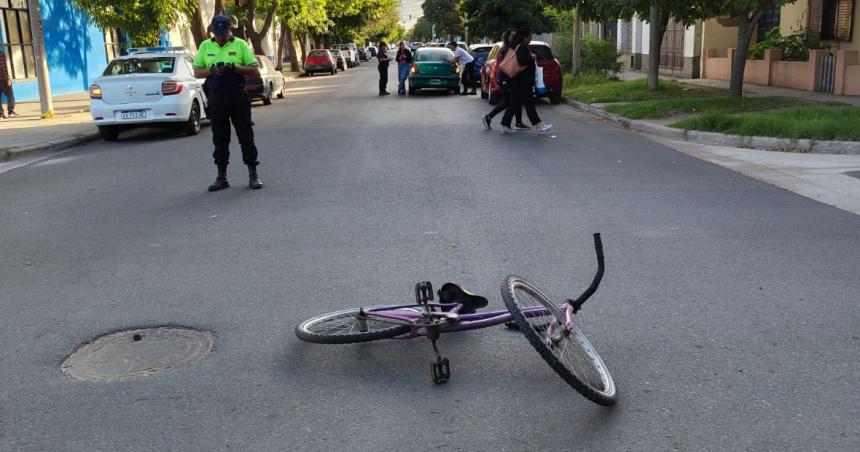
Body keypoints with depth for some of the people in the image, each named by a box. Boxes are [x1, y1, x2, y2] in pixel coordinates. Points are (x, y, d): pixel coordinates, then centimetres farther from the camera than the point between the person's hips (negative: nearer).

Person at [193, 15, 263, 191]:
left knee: (246, 137, -1)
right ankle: (221, 177, 16)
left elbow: (255, 71, -3)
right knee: (219, 139, 7)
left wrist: (234, 68, -17)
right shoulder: (205, 46, 8)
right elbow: (197, 72, 8)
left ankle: (253, 175, 7)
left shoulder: (240, 45, 0)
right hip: (216, 97, 2)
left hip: (238, 96, -2)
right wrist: (211, 71, -12)